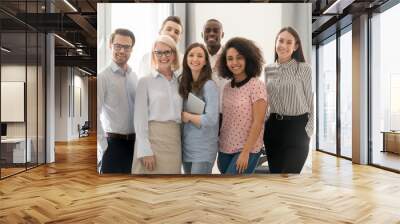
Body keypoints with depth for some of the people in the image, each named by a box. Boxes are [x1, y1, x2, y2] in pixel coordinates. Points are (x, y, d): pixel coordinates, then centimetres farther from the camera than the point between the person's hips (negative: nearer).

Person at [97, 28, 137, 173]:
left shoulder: (134, 77, 9)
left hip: (134, 142, 6)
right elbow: (96, 114, -13)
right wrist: (103, 147, -14)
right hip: (113, 143, -6)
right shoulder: (103, 77, -10)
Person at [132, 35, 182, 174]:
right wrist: (145, 150, -13)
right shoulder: (145, 81, 1)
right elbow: (140, 117, -5)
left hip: (174, 141, 4)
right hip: (152, 138, -3)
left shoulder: (179, 82, 12)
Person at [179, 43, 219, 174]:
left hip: (203, 149, -7)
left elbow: (211, 119, -21)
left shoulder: (209, 85, -13)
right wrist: (183, 116, -7)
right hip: (186, 147, 7)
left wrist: (187, 116, -10)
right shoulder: (184, 84, 8)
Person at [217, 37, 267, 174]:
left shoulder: (256, 86, -12)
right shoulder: (227, 87, 6)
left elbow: (258, 123, -15)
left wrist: (245, 152, -17)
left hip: (247, 150, -6)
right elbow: (225, 118, 11)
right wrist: (218, 144, 7)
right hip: (225, 148, 6)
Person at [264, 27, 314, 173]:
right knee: (274, 171, 11)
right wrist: (264, 125, 9)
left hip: (297, 126, -4)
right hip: (273, 127, 4)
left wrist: (308, 131, -10)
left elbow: (309, 101, -3)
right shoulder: (268, 70, 8)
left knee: (289, 172, -7)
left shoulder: (304, 68, -4)